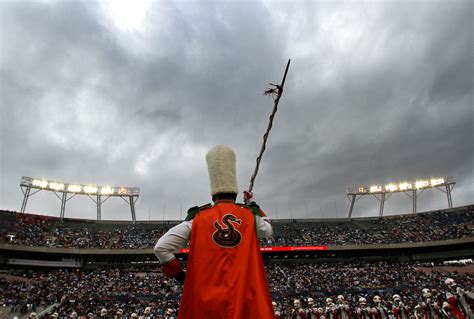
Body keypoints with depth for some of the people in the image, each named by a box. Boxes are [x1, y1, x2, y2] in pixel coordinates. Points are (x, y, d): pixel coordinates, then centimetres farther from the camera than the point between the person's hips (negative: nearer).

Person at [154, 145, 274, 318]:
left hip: (206, 300, 0)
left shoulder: (197, 217, 1)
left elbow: (161, 247, -2)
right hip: (247, 299, 1)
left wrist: (178, 274, 12)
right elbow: (268, 231, 28)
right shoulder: (251, 215, 5)